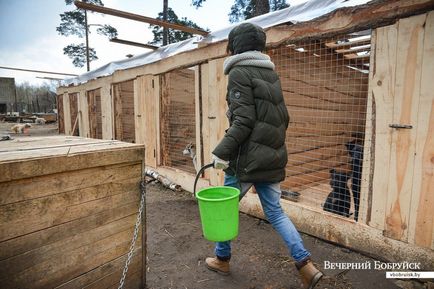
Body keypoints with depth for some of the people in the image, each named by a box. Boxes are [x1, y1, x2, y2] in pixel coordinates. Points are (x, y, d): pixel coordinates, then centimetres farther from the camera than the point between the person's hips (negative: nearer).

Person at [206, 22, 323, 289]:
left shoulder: (239, 72, -9)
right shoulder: (271, 74, 14)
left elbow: (244, 120, -19)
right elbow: (283, 118, 14)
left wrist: (221, 152, -15)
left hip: (246, 159, -7)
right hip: (272, 157, 7)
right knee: (275, 212, 15)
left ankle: (222, 259, 30)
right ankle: (306, 265, 11)